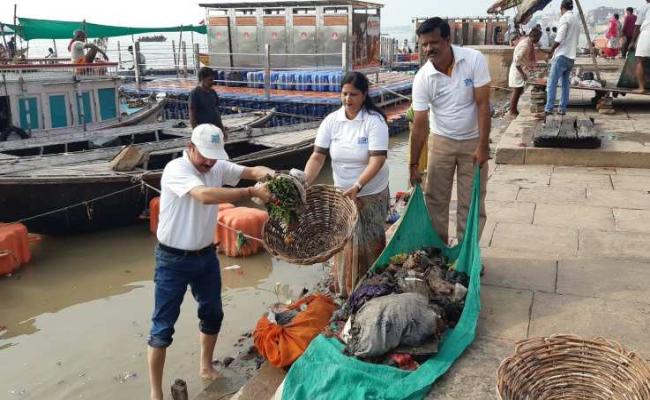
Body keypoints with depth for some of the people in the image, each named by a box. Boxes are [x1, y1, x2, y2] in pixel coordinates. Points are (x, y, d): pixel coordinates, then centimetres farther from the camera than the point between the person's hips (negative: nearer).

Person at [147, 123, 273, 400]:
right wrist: (252, 192, -41)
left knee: (212, 314, 20)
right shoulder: (176, 169, -23)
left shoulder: (218, 167, -1)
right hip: (173, 260, -7)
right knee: (163, 327, 2)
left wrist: (268, 174, -30)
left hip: (206, 255, 7)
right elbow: (205, 195, -39)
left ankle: (206, 366, 42)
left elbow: (251, 171, -6)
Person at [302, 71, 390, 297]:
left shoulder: (375, 120, -14)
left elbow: (378, 159, -22)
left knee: (370, 242, 6)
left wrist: (357, 186, -33)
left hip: (372, 194, -3)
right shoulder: (332, 121, -3)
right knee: (345, 242, 10)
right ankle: (347, 291, 27)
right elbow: (318, 157, -6)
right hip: (342, 193, 3)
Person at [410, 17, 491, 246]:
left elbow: (483, 104, -16)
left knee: (471, 202, 4)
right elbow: (420, 124, -12)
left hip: (473, 141, -1)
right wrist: (413, 165, -11)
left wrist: (483, 145, -20)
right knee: (435, 199, 6)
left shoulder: (474, 60, -19)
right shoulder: (422, 78, -16)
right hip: (441, 141, 1)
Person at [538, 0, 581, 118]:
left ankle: (548, 110, -15)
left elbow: (559, 38, -17)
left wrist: (551, 50, -3)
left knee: (552, 84, -10)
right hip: (571, 57, 8)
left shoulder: (565, 18, -8)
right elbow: (575, 40, 16)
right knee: (565, 84, 11)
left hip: (562, 56, -8)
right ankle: (563, 109, 11)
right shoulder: (576, 20, 17)